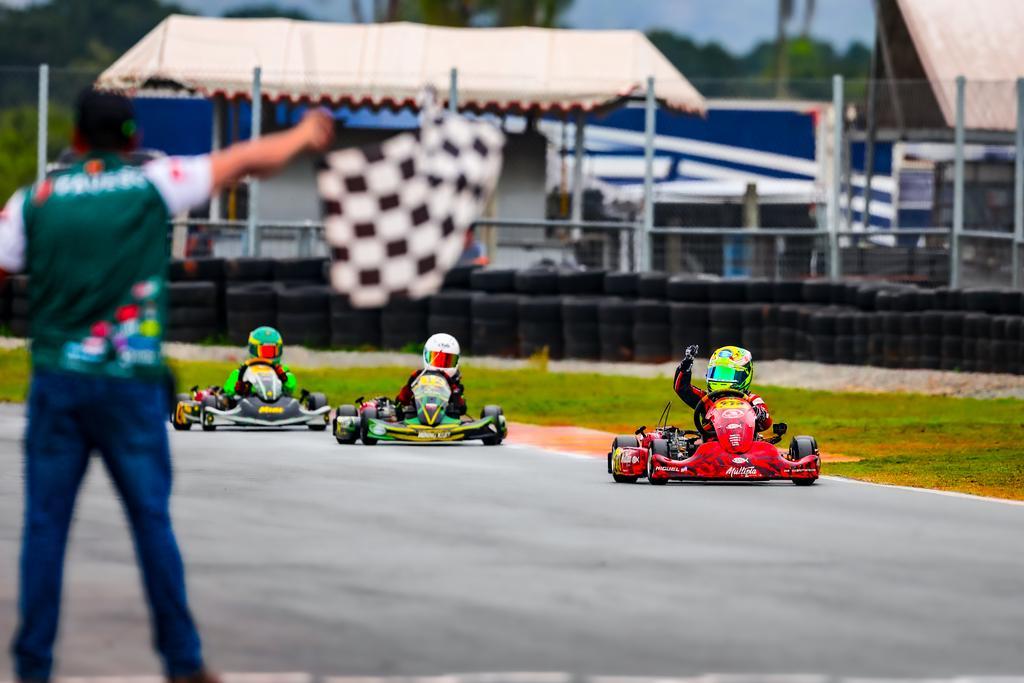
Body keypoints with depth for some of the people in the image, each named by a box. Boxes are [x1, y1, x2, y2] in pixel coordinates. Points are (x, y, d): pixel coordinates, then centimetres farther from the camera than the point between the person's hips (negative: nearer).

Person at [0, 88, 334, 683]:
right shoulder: (152, 186, 1)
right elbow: (248, 160, 11)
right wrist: (304, 138, 27)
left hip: (56, 382, 1)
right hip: (131, 387, -1)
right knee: (152, 520, 6)